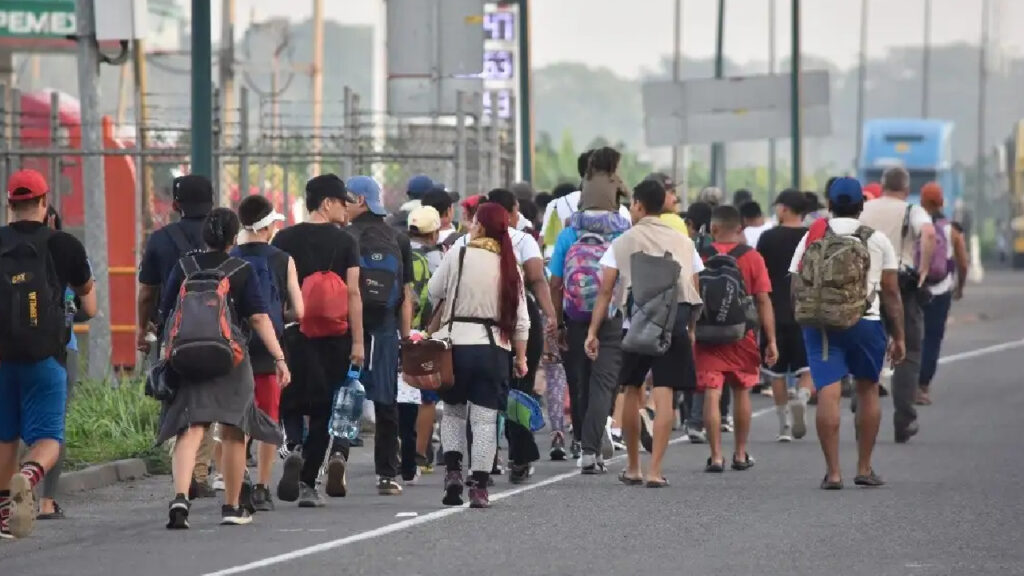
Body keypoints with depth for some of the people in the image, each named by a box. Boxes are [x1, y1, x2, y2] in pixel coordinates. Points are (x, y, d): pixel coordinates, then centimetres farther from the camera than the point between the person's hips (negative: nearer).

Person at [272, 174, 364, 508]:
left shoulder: (285, 239, 4)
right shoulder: (344, 242, -1)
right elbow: (353, 293, -6)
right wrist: (357, 342, -6)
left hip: (293, 334, 1)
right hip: (334, 338, -1)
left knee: (290, 404, 13)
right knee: (321, 409, 8)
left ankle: (295, 448, -18)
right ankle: (308, 484, 3)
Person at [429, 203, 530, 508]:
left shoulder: (458, 256, -6)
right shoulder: (509, 266, 4)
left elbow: (434, 290, 2)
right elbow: (520, 318, 5)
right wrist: (521, 357, 12)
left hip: (457, 342, -1)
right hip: (495, 346, 1)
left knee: (453, 410, 17)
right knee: (485, 418, 3)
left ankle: (453, 471, 1)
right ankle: (479, 486, -1)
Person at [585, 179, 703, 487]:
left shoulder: (623, 243, 5)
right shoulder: (683, 243, 11)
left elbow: (605, 291, -1)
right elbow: (695, 291, 8)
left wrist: (593, 331, 0)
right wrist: (690, 330, 15)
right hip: (675, 321, 1)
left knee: (632, 390, 15)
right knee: (664, 394, -2)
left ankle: (633, 468, 23)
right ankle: (655, 470, -9)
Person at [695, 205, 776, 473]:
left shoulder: (700, 257, -3)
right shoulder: (752, 257, -2)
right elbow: (763, 301, -4)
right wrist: (771, 340, 0)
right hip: (742, 335, 1)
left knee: (712, 393, -1)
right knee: (741, 391, 16)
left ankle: (716, 456, -6)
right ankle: (740, 454, 22)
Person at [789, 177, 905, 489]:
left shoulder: (812, 238, 5)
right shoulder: (878, 240, 5)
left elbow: (796, 286, 1)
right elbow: (891, 291, 4)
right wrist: (898, 336, 10)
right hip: (866, 323, 0)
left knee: (828, 393, -5)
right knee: (867, 389, 16)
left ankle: (833, 471, -11)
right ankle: (864, 468, 20)